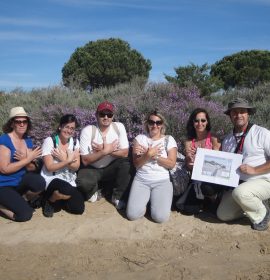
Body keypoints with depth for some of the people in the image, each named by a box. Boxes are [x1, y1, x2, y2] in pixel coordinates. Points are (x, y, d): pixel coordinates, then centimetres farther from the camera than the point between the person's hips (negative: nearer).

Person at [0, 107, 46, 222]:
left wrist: (24, 160, -18)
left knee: (39, 182, -26)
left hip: (20, 181, 6)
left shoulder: (28, 141, 3)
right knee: (25, 215, -18)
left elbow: (31, 168, 4)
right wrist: (28, 159, -19)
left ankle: (24, 200, 3)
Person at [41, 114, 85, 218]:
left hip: (69, 180, 5)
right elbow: (50, 167, -16)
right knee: (68, 191, -36)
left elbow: (76, 166, -3)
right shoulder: (49, 141, -11)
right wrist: (68, 160, -18)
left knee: (79, 208, -11)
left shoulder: (75, 142, 2)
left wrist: (64, 159, -18)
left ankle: (58, 196, 16)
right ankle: (50, 200, -2)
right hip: (51, 179, -5)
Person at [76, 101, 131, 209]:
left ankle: (118, 197, -5)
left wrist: (105, 150, -24)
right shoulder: (87, 130, -18)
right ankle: (95, 191, 7)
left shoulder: (119, 127, -11)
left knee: (126, 164, -27)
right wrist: (106, 151, -28)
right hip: (92, 169, -2)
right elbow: (85, 160, -20)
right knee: (83, 182, -32)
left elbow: (125, 153, -13)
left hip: (112, 168, 2)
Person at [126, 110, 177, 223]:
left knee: (160, 217, -19)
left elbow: (171, 164, -5)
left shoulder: (169, 139, 5)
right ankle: (145, 198, 13)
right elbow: (136, 164, -2)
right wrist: (148, 154, -19)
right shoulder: (140, 138, 6)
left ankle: (154, 199, 13)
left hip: (162, 181, 0)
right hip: (141, 180, 1)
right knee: (132, 214, -17)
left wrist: (154, 155, -12)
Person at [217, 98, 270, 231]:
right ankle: (252, 204, 21)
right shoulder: (227, 140, 7)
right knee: (223, 215, -2)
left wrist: (254, 170, -22)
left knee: (240, 192, -35)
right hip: (236, 184, 6)